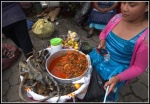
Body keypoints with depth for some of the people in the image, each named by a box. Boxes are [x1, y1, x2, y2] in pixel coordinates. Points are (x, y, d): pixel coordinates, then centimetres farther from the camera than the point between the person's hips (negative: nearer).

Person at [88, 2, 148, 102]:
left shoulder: (146, 37, -25)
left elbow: (139, 67, -14)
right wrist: (102, 41, -12)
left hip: (116, 72, -5)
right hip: (98, 57, 6)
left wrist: (118, 78, -27)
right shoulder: (117, 18, -9)